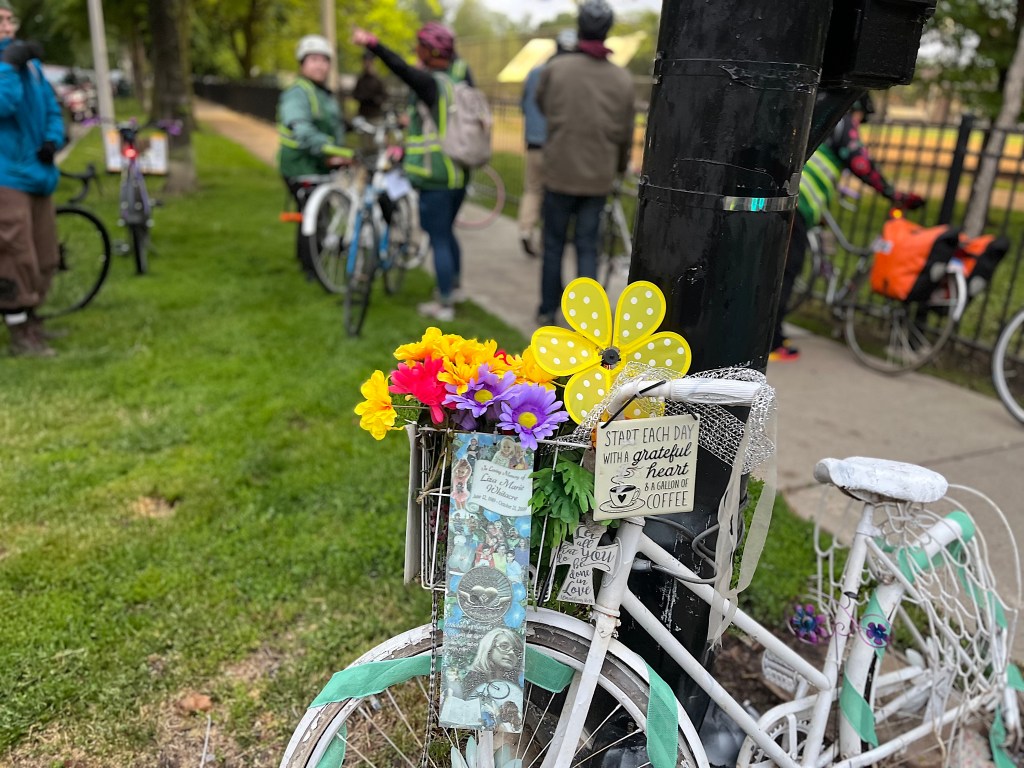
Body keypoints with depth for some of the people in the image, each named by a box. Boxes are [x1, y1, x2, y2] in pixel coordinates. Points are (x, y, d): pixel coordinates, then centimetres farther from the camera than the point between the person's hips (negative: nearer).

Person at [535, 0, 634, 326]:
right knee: (587, 247, 8)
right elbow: (625, 134, 4)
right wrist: (620, 167, 21)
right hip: (599, 178, 1)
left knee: (554, 244, 11)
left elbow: (541, 103, 11)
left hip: (560, 173, -1)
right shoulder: (623, 79, -3)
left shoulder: (556, 68, -8)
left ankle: (547, 311, 19)